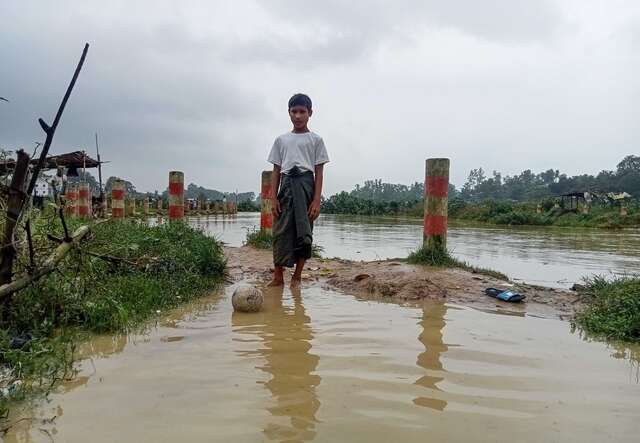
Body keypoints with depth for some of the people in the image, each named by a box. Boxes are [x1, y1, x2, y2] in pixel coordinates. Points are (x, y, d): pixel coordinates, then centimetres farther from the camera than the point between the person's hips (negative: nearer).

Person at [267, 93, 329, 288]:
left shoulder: (315, 139, 8)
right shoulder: (281, 140, 15)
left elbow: (319, 172, 2)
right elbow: (276, 171, 12)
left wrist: (317, 200, -8)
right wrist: (273, 198, 1)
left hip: (306, 184, -2)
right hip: (286, 185, 2)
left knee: (303, 231, 0)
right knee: (281, 232, -2)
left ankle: (297, 276, 8)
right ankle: (278, 276, 3)